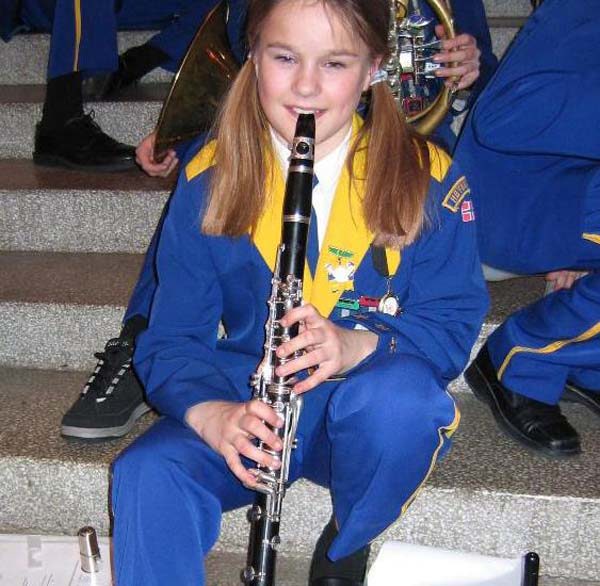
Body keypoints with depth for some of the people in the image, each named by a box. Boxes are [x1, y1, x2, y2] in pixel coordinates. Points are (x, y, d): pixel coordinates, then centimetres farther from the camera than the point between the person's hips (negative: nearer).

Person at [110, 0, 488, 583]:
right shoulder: (208, 182, -3)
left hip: (370, 413, 1)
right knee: (146, 474, -29)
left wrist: (357, 346, -29)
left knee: (400, 393, -34)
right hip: (244, 402, 0)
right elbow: (173, 338, -4)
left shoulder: (426, 179, -6)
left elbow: (453, 323, -8)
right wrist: (211, 414, -26)